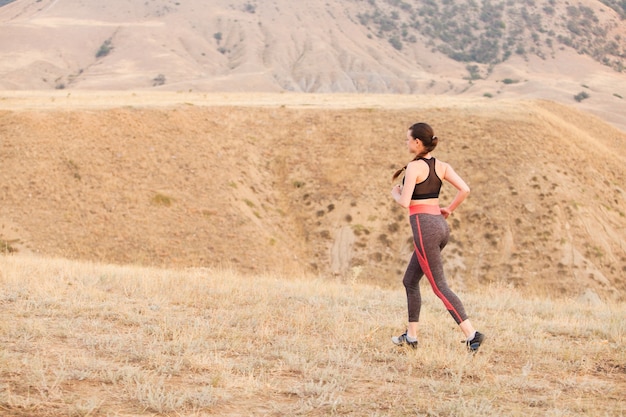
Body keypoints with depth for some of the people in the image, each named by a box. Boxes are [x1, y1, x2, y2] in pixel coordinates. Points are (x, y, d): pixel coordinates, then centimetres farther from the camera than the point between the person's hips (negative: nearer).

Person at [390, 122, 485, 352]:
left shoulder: (414, 167, -12)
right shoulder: (442, 166, 8)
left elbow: (405, 202, -16)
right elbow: (464, 190, -1)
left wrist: (395, 194, 6)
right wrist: (448, 210, 12)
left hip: (424, 227, -8)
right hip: (440, 225, 8)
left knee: (439, 287, -5)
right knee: (410, 281, 20)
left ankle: (471, 334, -14)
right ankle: (411, 336, 23)